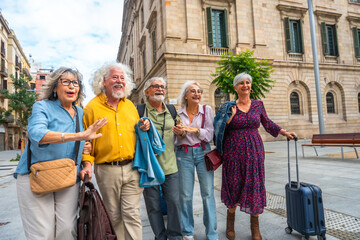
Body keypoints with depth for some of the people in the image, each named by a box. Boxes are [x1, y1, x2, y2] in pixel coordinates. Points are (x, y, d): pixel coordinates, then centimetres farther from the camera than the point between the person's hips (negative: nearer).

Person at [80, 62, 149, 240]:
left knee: (131, 214, 2)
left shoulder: (130, 105, 12)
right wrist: (87, 162, -9)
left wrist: (144, 128, 1)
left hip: (132, 167, 2)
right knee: (114, 215, 13)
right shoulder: (92, 107, 0)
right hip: (107, 170, -2)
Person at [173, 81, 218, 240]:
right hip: (184, 154, 1)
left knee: (208, 193, 1)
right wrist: (180, 133, -14)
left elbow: (209, 134, -4)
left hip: (203, 152, 0)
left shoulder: (207, 110, 2)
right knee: (185, 194, 5)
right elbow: (177, 139, 7)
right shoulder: (178, 113, 3)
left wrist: (194, 129, -17)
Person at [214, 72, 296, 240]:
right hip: (234, 150, -2)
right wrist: (230, 118, -12)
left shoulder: (258, 105, 6)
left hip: (254, 150, 2)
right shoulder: (229, 107, 0)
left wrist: (284, 132, 17)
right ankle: (230, 221, 30)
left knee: (255, 185, 4)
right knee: (234, 184, 6)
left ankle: (255, 226, 22)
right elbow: (220, 129, 2)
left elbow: (267, 123, 18)